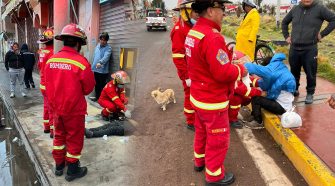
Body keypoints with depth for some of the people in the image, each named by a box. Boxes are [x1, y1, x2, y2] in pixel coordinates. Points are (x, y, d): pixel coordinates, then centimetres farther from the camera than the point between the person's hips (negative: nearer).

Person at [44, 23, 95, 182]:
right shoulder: (81, 62, -21)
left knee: (59, 136, 21)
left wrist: (54, 103, 16)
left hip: (56, 108, 5)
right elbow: (88, 88, -12)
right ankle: (72, 171, 24)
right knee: (74, 139, 11)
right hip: (74, 110, -5)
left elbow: (48, 86, 3)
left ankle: (59, 166, 36)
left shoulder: (50, 60, -5)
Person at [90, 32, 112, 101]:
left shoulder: (108, 48, -12)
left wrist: (100, 62, -48)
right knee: (97, 85, 17)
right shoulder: (97, 46, 11)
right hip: (96, 70, 7)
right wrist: (93, 66, 17)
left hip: (103, 71, -7)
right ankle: (97, 97, 32)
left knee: (102, 86, -1)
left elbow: (106, 57, -30)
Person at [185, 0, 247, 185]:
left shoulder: (193, 32, 3)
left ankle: (199, 160, 46)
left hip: (198, 95, 9)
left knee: (202, 131, 27)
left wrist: (226, 54, 4)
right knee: (218, 139, 9)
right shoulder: (212, 37, -29)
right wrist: (240, 70, -10)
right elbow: (223, 73, -28)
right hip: (212, 101, -9)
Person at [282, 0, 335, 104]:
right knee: (294, 72, 16)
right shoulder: (295, 9, 7)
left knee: (310, 73, 4)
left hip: (310, 49, -3)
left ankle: (310, 93, 19)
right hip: (294, 48, 4)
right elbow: (284, 22, 22)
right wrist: (286, 36, 14)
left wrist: (322, 34, -8)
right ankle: (294, 89, 34)